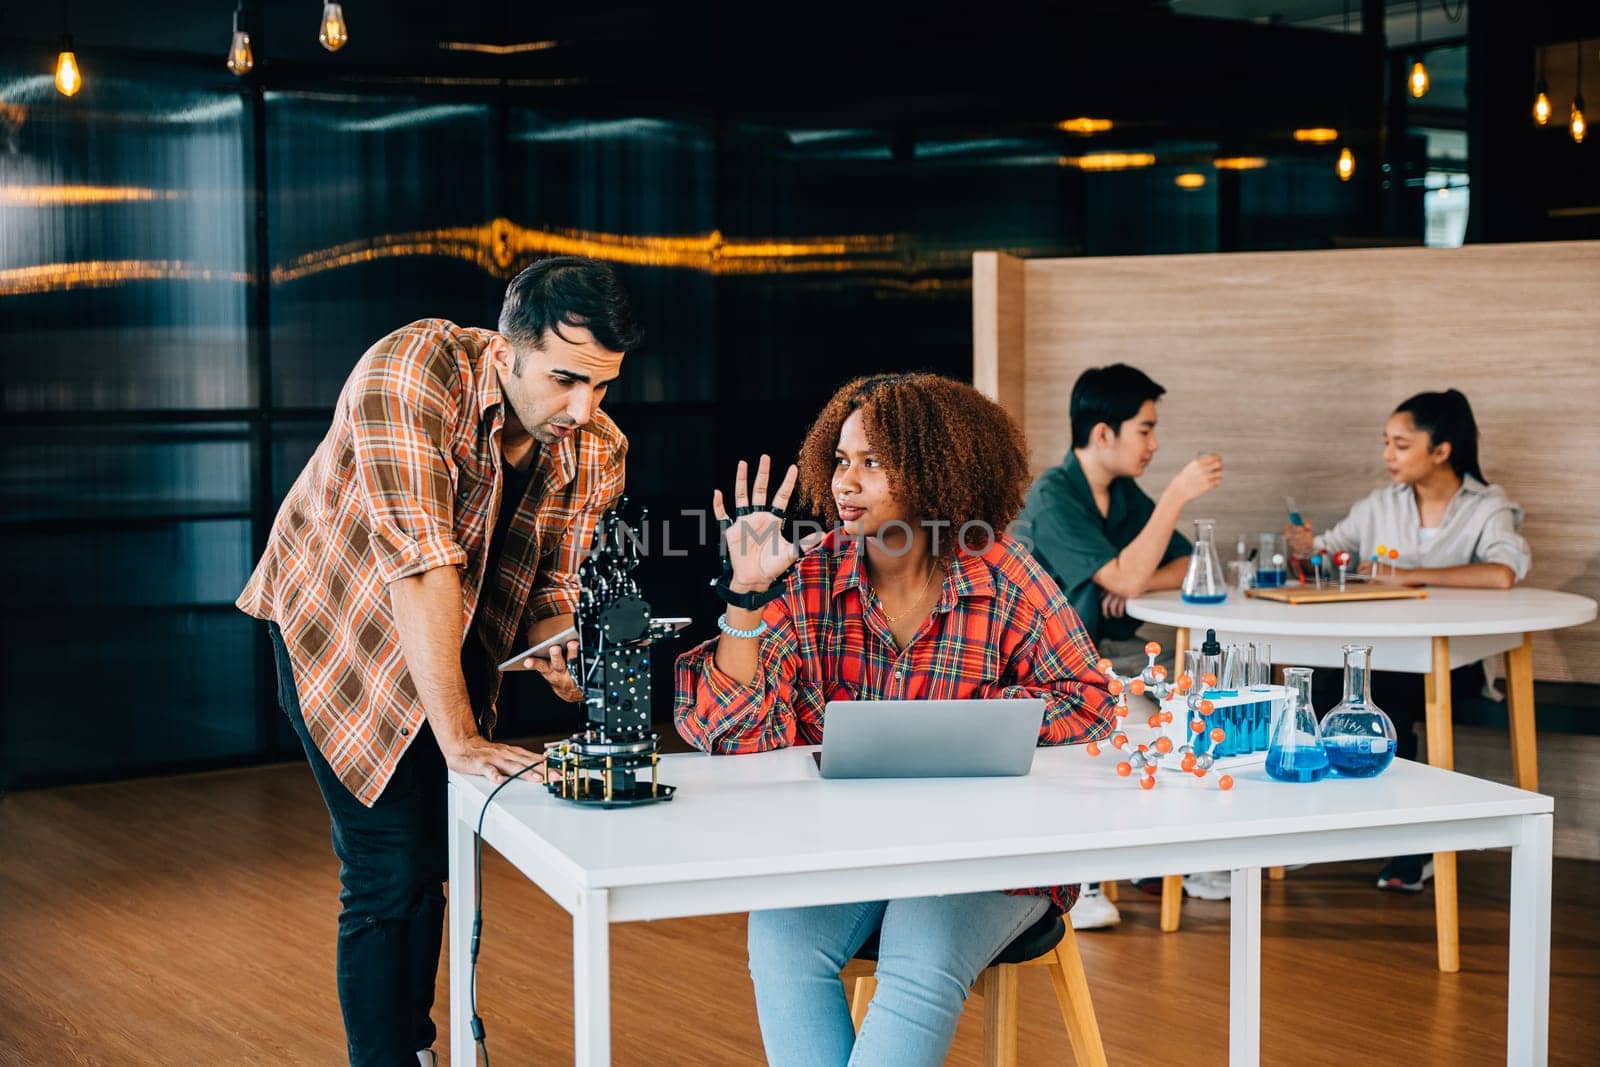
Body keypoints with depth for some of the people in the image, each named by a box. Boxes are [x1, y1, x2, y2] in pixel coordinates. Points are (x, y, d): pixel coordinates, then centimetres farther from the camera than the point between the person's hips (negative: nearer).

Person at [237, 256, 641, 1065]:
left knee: (433, 853, 17)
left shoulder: (597, 454, -16)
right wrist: (460, 740, -41)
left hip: (455, 641, 6)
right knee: (390, 868, -12)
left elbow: (554, 596, -10)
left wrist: (577, 668, -34)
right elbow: (419, 563, -39)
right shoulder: (414, 370, -34)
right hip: (338, 630, -5)